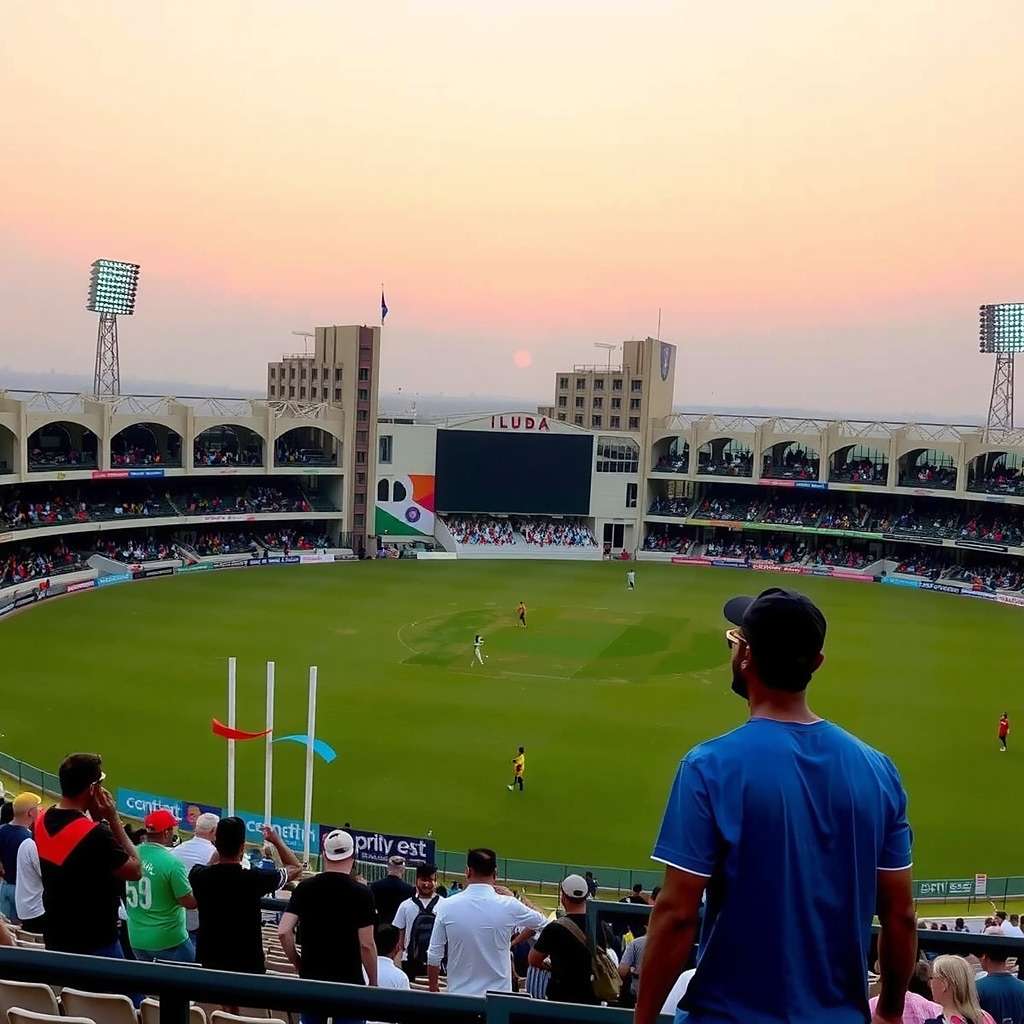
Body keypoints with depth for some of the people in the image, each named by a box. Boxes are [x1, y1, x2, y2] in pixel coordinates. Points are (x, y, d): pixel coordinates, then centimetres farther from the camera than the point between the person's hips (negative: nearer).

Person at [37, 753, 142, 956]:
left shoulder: (43, 821, -2)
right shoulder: (95, 833, -27)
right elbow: (135, 871, -14)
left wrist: (96, 818, -1)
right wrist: (113, 818, -14)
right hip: (95, 944, -8)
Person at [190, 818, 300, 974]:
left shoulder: (199, 876, -13)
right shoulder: (255, 879, -20)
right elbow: (295, 868, -3)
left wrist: (221, 846, 18)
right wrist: (276, 840, 8)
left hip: (207, 963, 3)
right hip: (248, 966, -3)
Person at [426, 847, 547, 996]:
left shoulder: (447, 906, -8)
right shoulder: (508, 906, -10)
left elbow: (434, 957, -1)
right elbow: (542, 922, 9)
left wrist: (433, 990, 14)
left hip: (458, 997, 1)